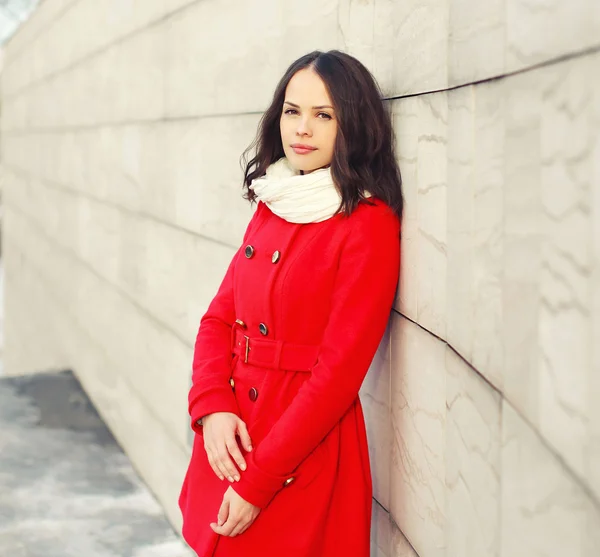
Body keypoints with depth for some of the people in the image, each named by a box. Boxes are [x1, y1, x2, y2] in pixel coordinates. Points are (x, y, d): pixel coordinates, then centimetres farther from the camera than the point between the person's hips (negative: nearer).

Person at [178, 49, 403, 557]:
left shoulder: (368, 226, -15)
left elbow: (338, 371, -18)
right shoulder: (272, 208, 7)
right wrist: (213, 407, -10)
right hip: (231, 443, 7)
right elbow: (219, 316, 8)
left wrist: (259, 482, -17)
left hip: (305, 454, -6)